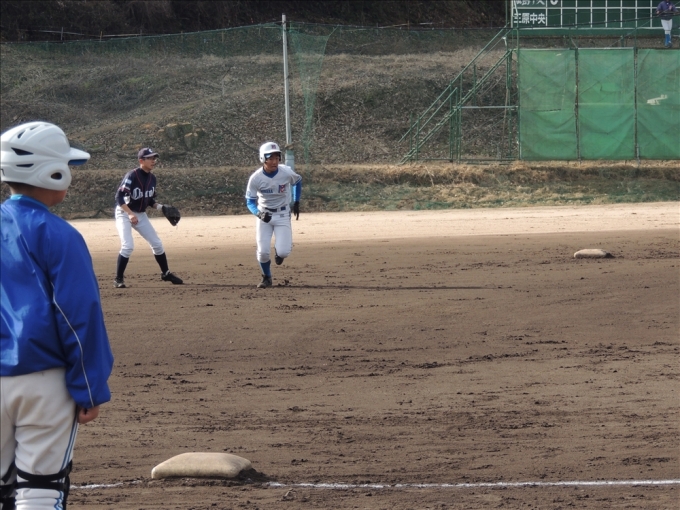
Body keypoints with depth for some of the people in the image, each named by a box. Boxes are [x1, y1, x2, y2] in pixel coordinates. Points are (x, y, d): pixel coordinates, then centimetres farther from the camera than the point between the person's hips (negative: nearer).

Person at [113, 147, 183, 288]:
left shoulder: (152, 178, 1)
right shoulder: (132, 176, -22)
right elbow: (119, 197, -27)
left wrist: (160, 207, -7)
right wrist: (130, 214, -37)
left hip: (141, 215, 7)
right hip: (124, 214, -7)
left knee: (157, 244, 9)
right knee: (128, 246, -21)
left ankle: (166, 273, 27)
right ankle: (118, 279, -10)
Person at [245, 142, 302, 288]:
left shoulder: (286, 173, -17)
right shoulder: (256, 178, -20)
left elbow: (298, 181, 7)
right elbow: (250, 201, -11)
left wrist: (296, 202, 7)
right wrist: (259, 214, -30)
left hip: (283, 215, 0)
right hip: (264, 215, 0)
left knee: (283, 252, -13)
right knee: (263, 252, -8)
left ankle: (279, 250, 27)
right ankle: (266, 278, 22)